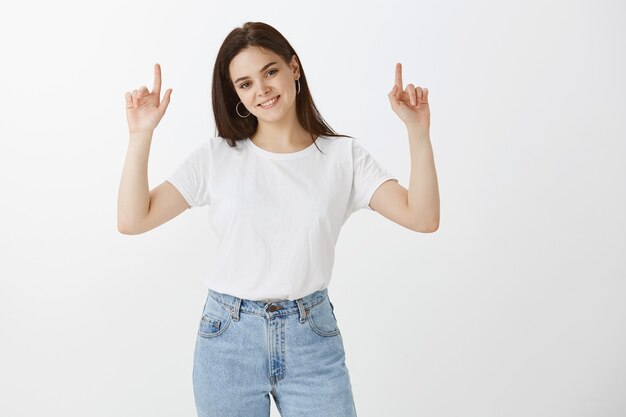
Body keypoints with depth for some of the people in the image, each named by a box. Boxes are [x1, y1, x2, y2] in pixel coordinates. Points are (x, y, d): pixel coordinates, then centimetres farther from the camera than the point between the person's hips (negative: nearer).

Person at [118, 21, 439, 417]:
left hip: (312, 339, 0)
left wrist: (418, 132, -20)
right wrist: (141, 135, -14)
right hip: (228, 338, 1)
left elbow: (423, 218, -11)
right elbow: (132, 220, -6)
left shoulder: (343, 155, -1)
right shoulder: (217, 156, -1)